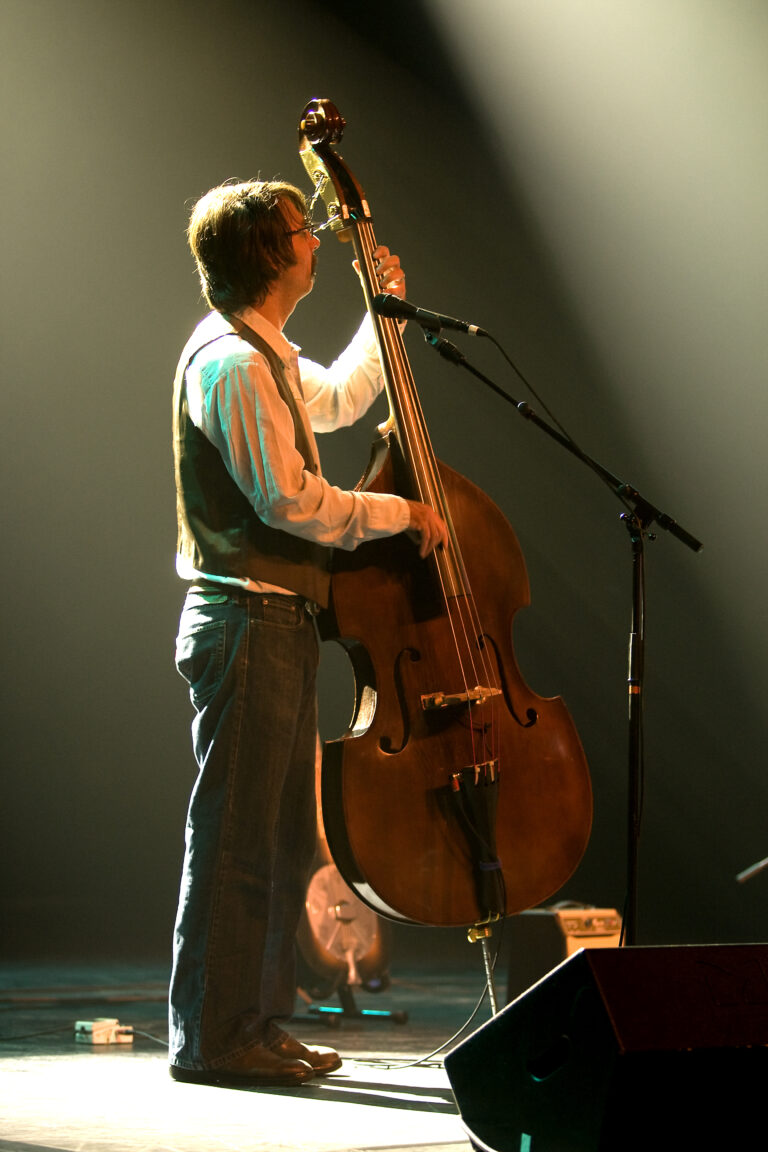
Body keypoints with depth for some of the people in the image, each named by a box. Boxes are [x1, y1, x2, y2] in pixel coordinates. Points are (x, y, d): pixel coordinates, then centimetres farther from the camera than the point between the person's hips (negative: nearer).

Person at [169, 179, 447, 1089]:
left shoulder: (265, 356, 17)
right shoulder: (233, 364, -16)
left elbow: (339, 400, 36)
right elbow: (291, 502, -21)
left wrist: (385, 312, 30)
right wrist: (402, 513, -9)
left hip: (276, 622, 10)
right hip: (246, 621, -10)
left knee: (283, 835, 13)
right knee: (235, 835, -6)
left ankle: (256, 1024, 20)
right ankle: (211, 1038, 0)